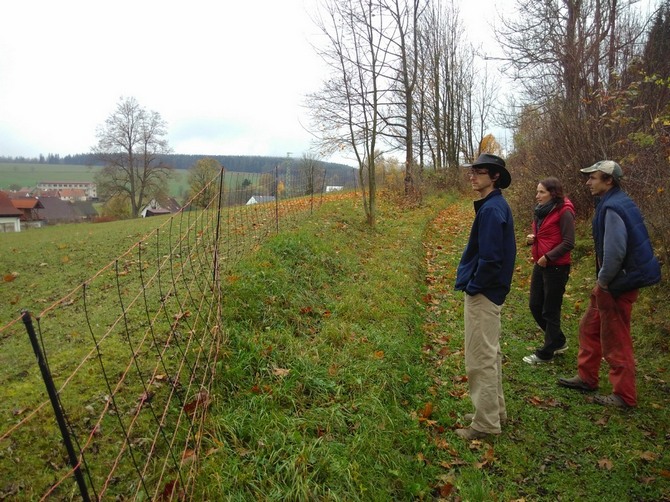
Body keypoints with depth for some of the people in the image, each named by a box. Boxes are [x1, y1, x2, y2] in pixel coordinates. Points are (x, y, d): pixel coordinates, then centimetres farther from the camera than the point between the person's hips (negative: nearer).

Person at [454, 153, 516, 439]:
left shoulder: (491, 209, -19)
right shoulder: (496, 205, 12)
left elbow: (490, 257, -24)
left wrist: (473, 286, -13)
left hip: (482, 294, -11)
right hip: (490, 291, 11)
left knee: (481, 359, -1)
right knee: (490, 354, 19)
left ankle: (486, 423, 11)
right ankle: (495, 410, 33)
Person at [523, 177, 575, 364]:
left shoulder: (564, 212, -15)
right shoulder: (541, 210, 9)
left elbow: (568, 243, -18)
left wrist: (548, 257, -20)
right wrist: (532, 239, 1)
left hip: (556, 268, -8)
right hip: (540, 265, 9)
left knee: (550, 311, 3)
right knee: (534, 305, 14)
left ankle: (545, 353, 16)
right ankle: (558, 341, 33)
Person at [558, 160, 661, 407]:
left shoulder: (613, 208, -22)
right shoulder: (618, 202, 10)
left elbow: (615, 251, -29)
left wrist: (603, 280, -15)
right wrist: (603, 279, 14)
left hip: (619, 283, -10)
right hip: (613, 280, 10)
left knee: (615, 340, 3)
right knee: (589, 327, 19)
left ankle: (624, 396, 17)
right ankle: (586, 378, 31)